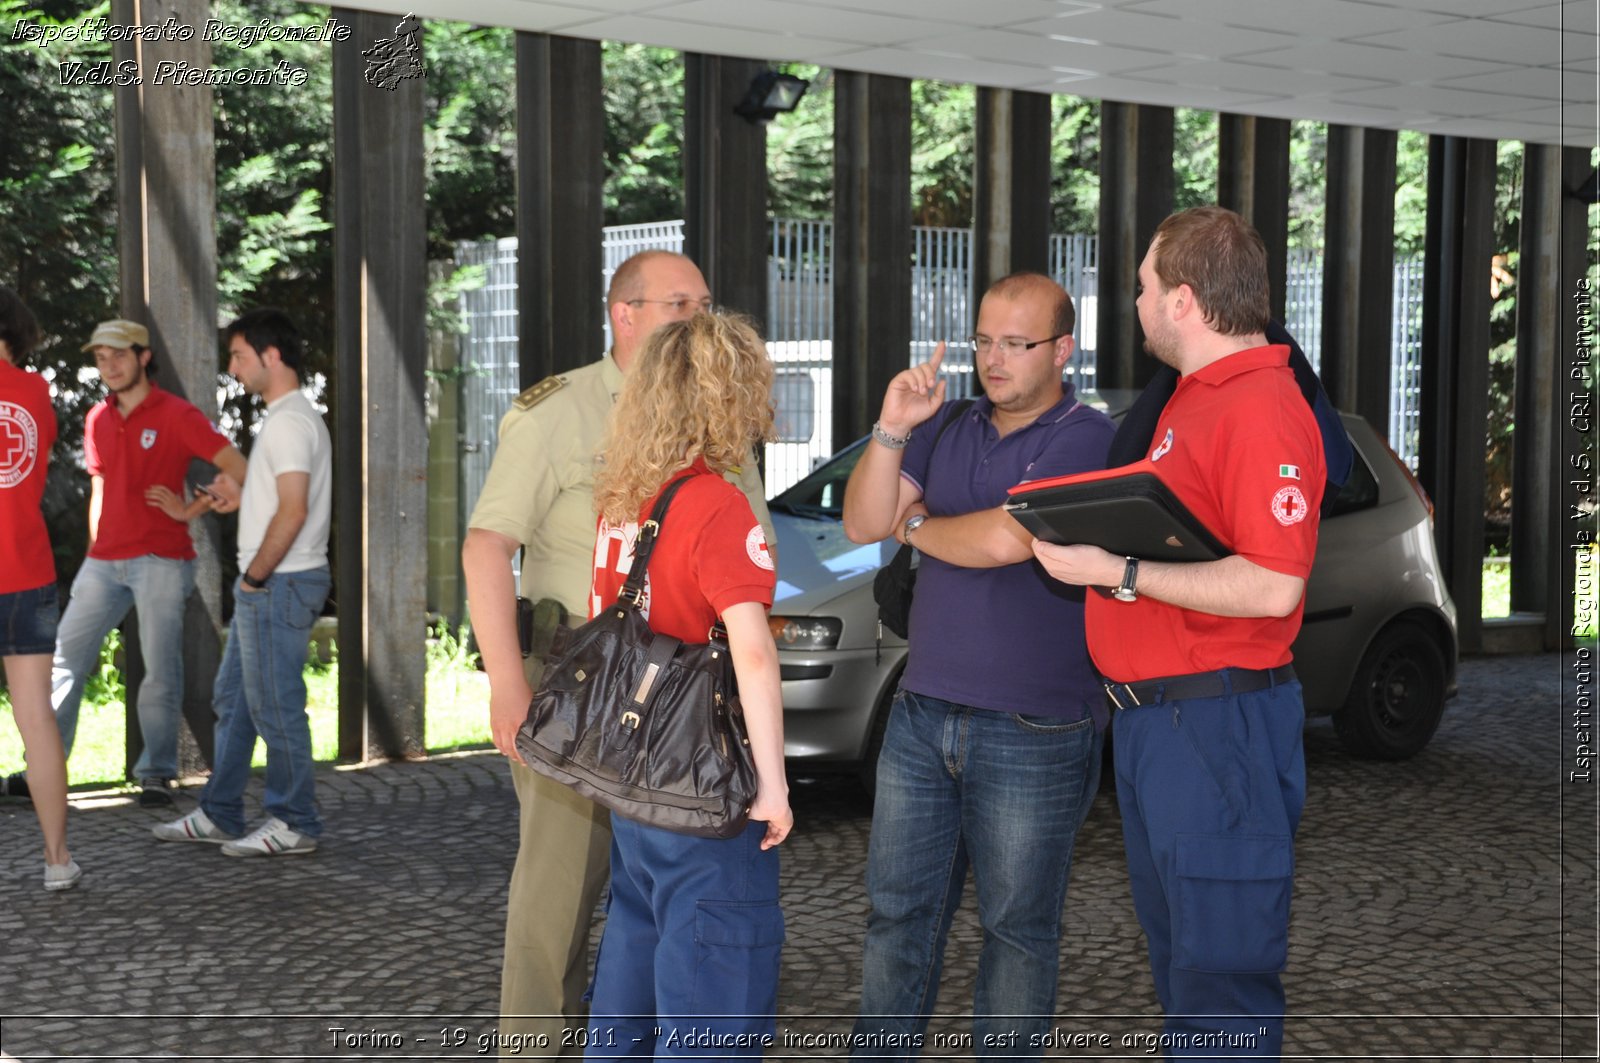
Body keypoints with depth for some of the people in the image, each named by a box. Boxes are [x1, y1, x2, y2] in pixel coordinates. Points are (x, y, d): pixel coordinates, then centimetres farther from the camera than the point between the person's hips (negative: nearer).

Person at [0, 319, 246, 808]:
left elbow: (237, 469, -10)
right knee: (65, 658, 3)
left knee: (160, 670, -5)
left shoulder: (176, 415, -6)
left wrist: (191, 510, -11)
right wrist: (95, 550, 16)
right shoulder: (98, 420, 13)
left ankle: (157, 774, 4)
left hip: (160, 560, -6)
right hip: (104, 561, 6)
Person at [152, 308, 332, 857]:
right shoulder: (290, 417, 16)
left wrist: (255, 576, -17)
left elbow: (294, 511, -24)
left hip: (278, 584, -11)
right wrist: (245, 499, 15)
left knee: (275, 705, -4)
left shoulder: (289, 422, -17)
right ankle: (219, 816, 23)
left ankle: (294, 824, 5)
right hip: (268, 585, 11)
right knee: (233, 698, 16)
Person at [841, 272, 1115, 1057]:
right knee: (897, 912, 12)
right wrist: (891, 430, -9)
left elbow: (1003, 540, -23)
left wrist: (915, 526, -4)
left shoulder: (1086, 441, -11)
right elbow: (862, 524, 5)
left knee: (1017, 927, 7)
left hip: (1033, 734, -6)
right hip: (922, 717, 6)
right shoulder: (948, 431, 10)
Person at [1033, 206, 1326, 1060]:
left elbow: (1272, 585, -26)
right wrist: (1092, 538, 11)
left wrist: (1120, 573, -23)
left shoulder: (1261, 410, -18)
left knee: (1223, 988, -3)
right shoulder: (1195, 397, 16)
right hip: (1151, 723, 11)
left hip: (1215, 730, -11)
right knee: (1177, 965, 20)